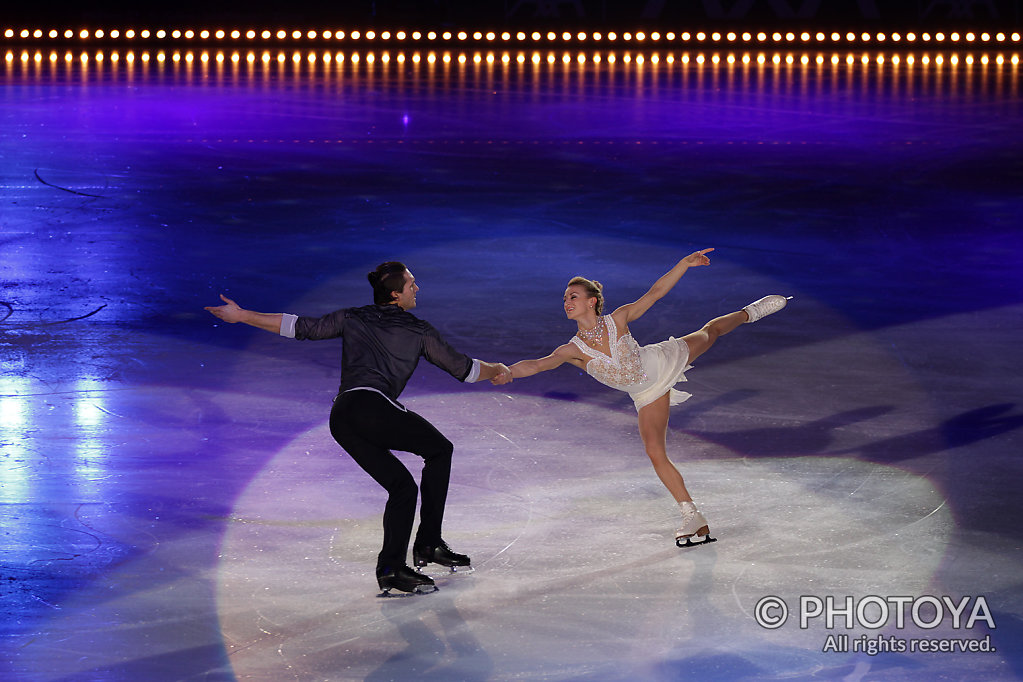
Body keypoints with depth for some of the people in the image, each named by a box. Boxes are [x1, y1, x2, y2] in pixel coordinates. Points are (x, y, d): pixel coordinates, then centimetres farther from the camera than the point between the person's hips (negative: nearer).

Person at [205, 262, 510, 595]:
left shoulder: (353, 318, 23)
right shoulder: (419, 331, 14)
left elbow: (301, 327, 19)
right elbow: (462, 368, 22)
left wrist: (241, 315, 26)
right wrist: (497, 370, 42)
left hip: (341, 420, 5)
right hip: (373, 405, -5)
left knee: (402, 486, 13)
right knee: (440, 450, 15)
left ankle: (391, 567, 2)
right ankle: (429, 544, 8)